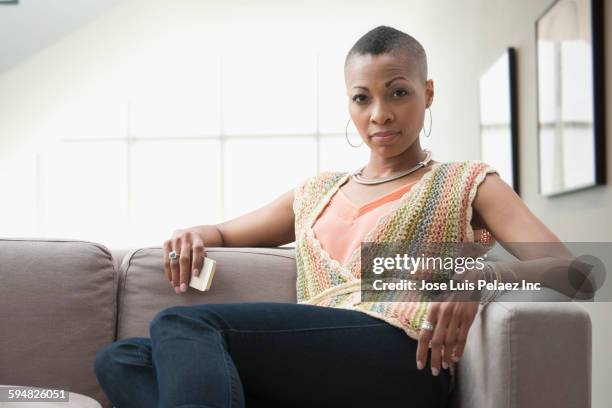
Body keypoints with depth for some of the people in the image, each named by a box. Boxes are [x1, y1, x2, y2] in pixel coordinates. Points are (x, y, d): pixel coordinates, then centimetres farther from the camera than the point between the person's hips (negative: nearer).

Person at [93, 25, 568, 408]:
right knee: (118, 360, -15)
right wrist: (196, 235, 9)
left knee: (182, 324, -23)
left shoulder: (467, 183, 16)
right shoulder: (317, 192, 28)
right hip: (312, 369, 6)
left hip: (398, 359, -5)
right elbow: (224, 233, 36)